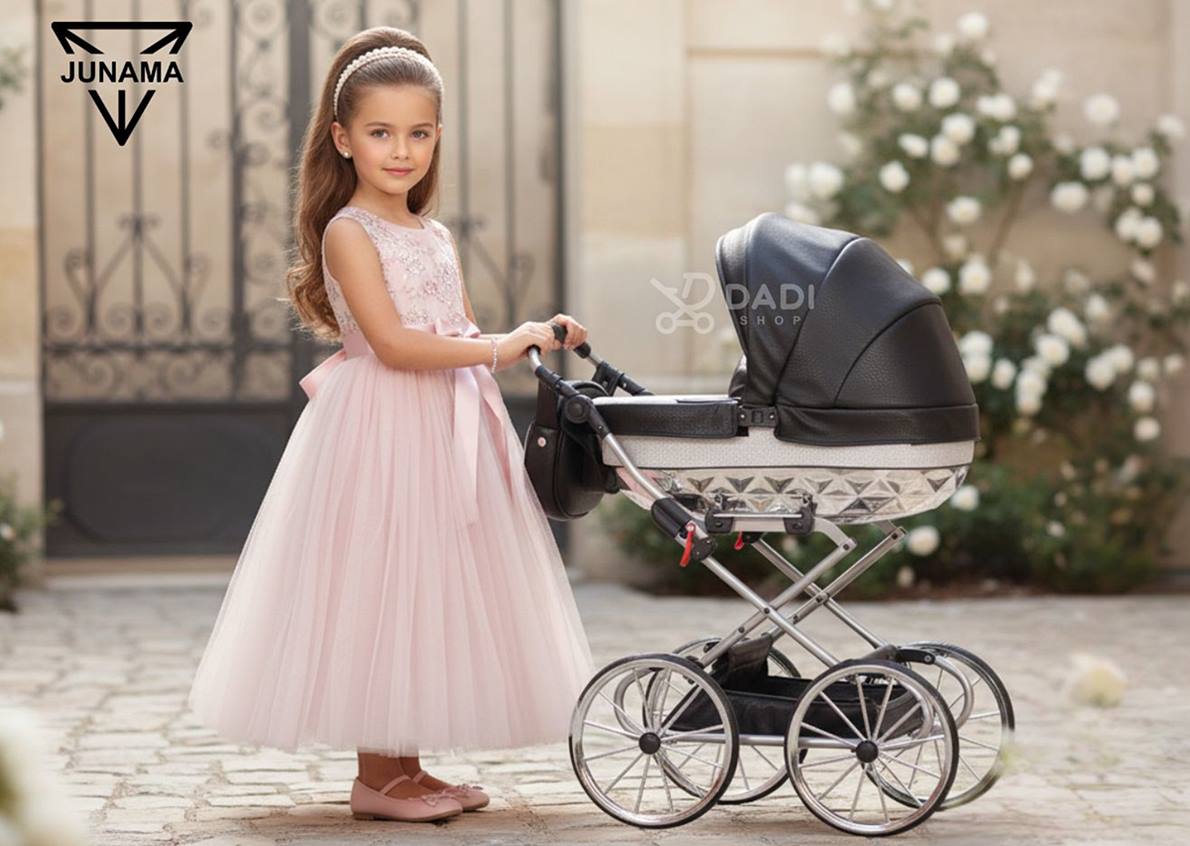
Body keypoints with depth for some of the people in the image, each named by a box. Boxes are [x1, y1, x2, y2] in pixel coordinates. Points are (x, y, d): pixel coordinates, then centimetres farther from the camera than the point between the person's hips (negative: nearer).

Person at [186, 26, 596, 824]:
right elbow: (393, 343, -19)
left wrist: (538, 339, 1)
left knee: (432, 593, 10)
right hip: (378, 428, -8)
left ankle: (405, 765, 18)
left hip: (445, 429, 8)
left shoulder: (437, 236, 15)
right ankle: (375, 776, 2)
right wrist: (501, 347, -19)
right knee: (379, 589, -5)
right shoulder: (348, 232, -9)